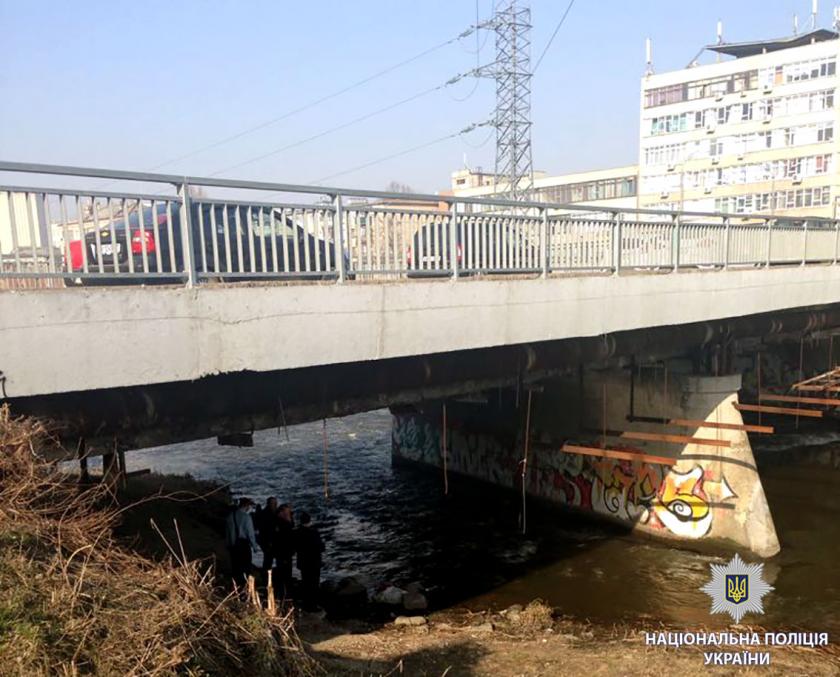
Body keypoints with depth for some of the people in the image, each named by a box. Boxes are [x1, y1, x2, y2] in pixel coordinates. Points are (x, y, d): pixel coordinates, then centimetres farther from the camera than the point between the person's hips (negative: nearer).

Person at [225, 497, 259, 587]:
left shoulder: (230, 516, 4)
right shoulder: (246, 517, -13)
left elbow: (227, 532, 9)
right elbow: (250, 533, -12)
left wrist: (228, 545, 17)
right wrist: (254, 546, -3)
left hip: (232, 545, 6)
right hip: (243, 545, -6)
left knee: (235, 567, 15)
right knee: (245, 569, 3)